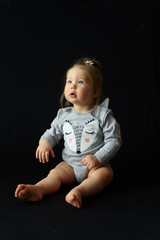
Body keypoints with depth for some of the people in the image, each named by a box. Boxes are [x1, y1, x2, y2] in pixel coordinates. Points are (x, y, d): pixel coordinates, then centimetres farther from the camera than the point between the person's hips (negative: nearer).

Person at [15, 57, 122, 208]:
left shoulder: (103, 114, -7)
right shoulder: (63, 115, 5)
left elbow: (114, 140, -8)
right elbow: (53, 132, 16)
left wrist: (98, 158, -20)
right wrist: (45, 141, -8)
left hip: (96, 164, -3)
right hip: (70, 164, 4)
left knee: (104, 173, -32)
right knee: (55, 173, -21)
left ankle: (79, 191, -57)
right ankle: (38, 189, -46)